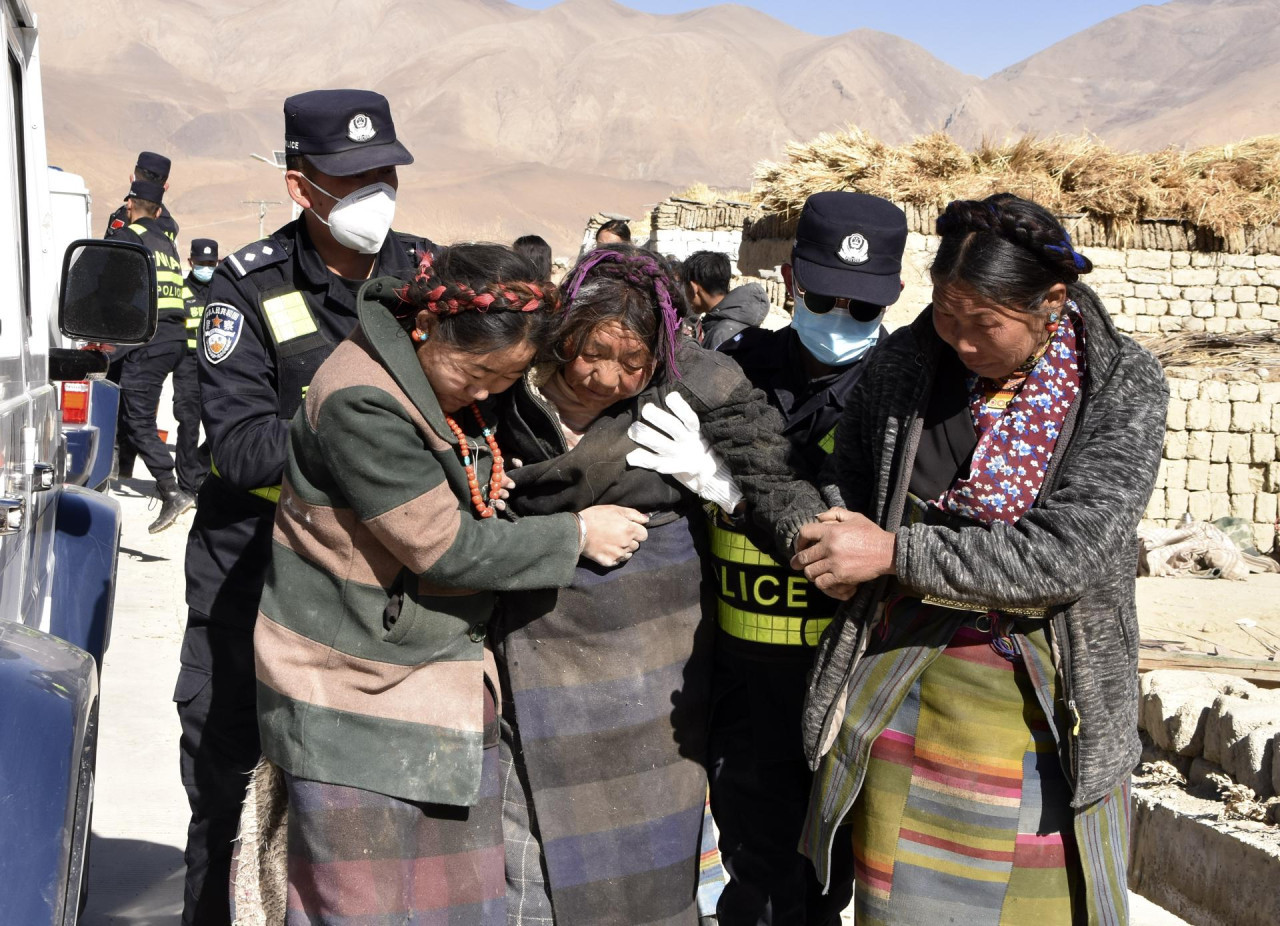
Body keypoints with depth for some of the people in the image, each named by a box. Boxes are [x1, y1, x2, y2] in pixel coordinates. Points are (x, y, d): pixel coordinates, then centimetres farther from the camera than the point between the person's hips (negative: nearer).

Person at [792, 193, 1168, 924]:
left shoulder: (1125, 389, -12)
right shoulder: (906, 360, -3)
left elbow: (1067, 554, -21)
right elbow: (847, 474, 15)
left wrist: (893, 553, -22)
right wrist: (839, 540, -5)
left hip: (1046, 696, -2)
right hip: (904, 677, 2)